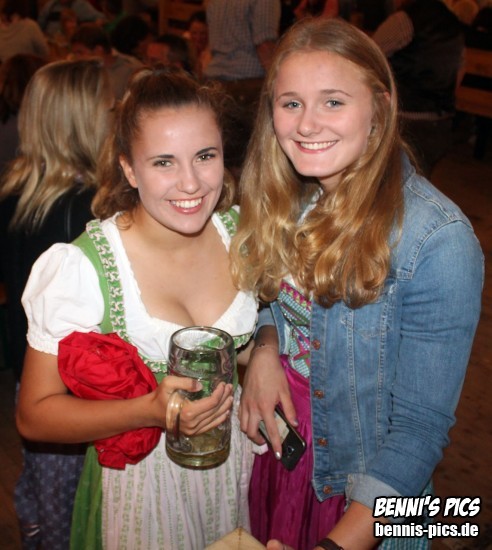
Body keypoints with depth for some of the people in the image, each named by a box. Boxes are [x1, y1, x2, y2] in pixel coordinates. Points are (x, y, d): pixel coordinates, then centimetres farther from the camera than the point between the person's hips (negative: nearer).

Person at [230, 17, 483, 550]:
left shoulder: (438, 242, -27)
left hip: (356, 491, -5)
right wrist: (263, 349, -14)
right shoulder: (284, 197, -9)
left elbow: (420, 426, -24)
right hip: (272, 447, 5)